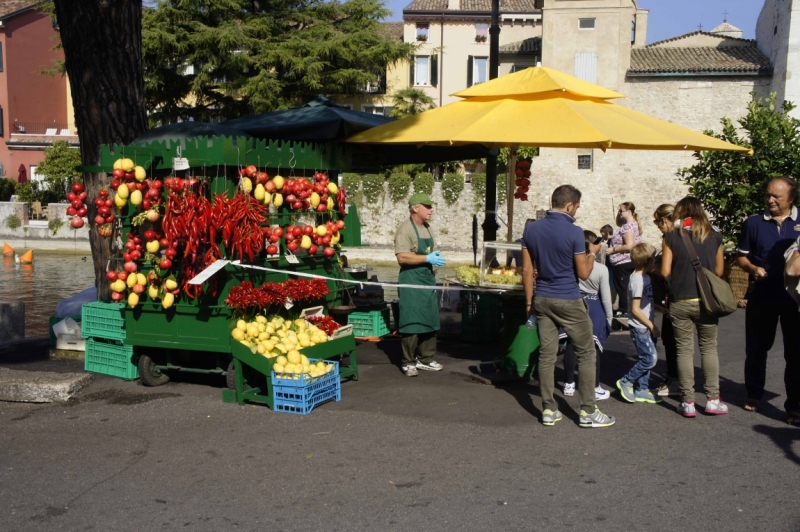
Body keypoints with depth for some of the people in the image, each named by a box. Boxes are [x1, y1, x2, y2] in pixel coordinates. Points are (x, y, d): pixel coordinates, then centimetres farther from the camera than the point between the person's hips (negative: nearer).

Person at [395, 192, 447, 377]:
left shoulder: (428, 228, 13)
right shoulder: (405, 229, -14)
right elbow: (402, 257, -23)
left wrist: (437, 256, 2)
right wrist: (427, 258, -21)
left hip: (428, 278, 9)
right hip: (411, 281, -8)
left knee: (430, 322, 12)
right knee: (412, 323, -4)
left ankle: (425, 359, 23)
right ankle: (409, 362, 6)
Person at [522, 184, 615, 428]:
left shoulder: (531, 229, 3)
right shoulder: (574, 232, -14)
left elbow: (527, 270, 5)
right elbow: (583, 273, -10)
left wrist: (530, 301, 12)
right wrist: (590, 258, 11)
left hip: (542, 299, 5)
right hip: (568, 301, -5)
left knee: (546, 354, 9)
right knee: (586, 353, 6)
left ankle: (549, 410, 13)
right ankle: (588, 411, 9)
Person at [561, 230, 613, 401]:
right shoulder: (601, 269, -14)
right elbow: (606, 297, -6)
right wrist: (609, 317, 4)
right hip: (594, 308, -3)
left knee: (571, 346, 9)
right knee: (594, 349, 3)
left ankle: (569, 384, 19)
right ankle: (595, 388, 10)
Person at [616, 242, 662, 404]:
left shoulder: (644, 277, 11)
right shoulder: (638, 280, -19)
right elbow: (635, 309, -21)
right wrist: (652, 326, -16)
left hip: (645, 326, 10)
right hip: (640, 327, -10)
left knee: (646, 358, 11)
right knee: (650, 358, -9)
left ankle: (641, 390, 19)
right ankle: (626, 382, 3)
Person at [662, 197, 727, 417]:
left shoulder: (671, 237, -5)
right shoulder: (714, 236, 1)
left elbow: (665, 271, -7)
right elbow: (719, 270, 6)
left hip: (681, 302, -1)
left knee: (685, 350, 6)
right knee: (709, 348, 14)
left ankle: (688, 402, 7)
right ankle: (712, 399, 13)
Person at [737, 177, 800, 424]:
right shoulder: (754, 223, 2)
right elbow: (742, 256, 7)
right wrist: (753, 268, -12)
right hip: (761, 295, 1)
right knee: (756, 347, 12)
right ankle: (753, 394, 29)